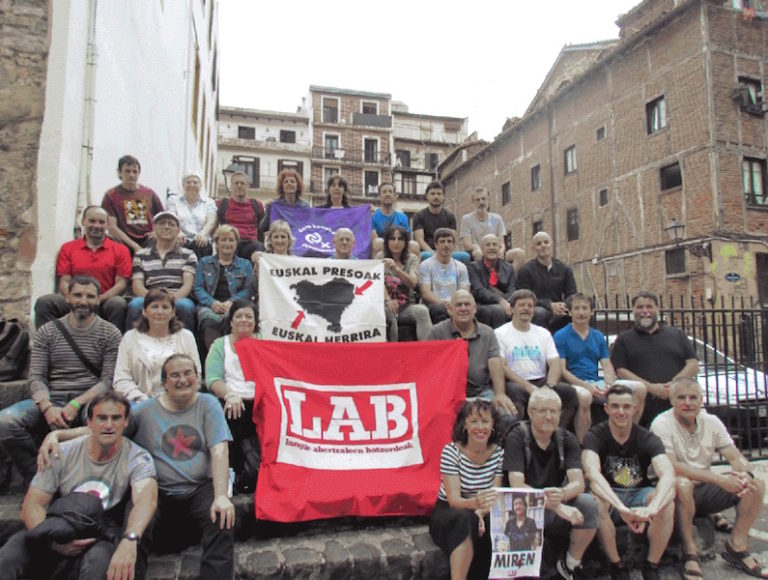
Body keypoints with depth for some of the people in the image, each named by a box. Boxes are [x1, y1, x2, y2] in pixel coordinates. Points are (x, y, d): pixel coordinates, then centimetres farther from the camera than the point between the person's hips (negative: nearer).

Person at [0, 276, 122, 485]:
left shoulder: (110, 334, 5)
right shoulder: (47, 332, 13)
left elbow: (109, 380, -2)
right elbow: (36, 376, 4)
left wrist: (76, 404, -17)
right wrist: (47, 407, -15)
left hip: (90, 400, -2)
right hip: (51, 399, 3)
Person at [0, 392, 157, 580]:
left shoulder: (137, 458, -9)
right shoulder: (63, 454, 0)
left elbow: (146, 497, -28)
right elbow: (32, 504, -3)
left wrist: (129, 540, -49)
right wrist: (54, 540, -24)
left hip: (103, 538, -3)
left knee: (98, 563, -36)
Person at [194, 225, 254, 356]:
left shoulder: (245, 264, 21)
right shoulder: (205, 262, 23)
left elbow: (247, 290, 8)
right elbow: (198, 288, 11)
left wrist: (231, 302, -11)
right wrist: (212, 302, -9)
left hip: (234, 306, 0)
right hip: (209, 306, 1)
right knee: (209, 320, -36)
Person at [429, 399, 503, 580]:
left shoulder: (498, 453, -2)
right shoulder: (451, 451, -13)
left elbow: (494, 497, -6)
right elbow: (453, 500, -21)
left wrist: (481, 513, -29)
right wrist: (474, 503, -43)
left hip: (483, 514, 3)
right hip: (448, 513, -3)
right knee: (465, 520, -36)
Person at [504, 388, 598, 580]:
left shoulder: (567, 439, -1)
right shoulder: (516, 438, -12)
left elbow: (578, 483, -13)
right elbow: (517, 485, -21)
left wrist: (562, 494, -36)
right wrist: (556, 505, -31)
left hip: (559, 510, 4)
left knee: (588, 503, -24)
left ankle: (570, 564, 0)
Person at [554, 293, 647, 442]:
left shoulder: (598, 336, 18)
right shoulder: (561, 336, 1)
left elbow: (607, 366, 12)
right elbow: (561, 370, -7)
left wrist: (610, 385, -10)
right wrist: (587, 386, -18)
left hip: (598, 382, 6)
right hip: (574, 384, -6)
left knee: (640, 388, -11)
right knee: (584, 395, -41)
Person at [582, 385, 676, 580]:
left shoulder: (648, 439, -11)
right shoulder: (595, 436, -15)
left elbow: (668, 474, -29)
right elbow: (592, 474, -33)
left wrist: (651, 508, -49)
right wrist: (622, 509, -49)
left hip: (639, 494, 2)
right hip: (609, 495, -1)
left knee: (667, 502, -30)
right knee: (596, 501, -35)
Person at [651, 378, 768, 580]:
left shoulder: (712, 422, 1)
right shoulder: (662, 424, -17)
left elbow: (737, 458, -3)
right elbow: (671, 467, -28)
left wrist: (745, 474, -28)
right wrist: (719, 479, -34)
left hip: (703, 490, 6)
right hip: (674, 492, -6)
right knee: (682, 484, -38)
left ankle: (737, 547, 0)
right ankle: (690, 553, -21)